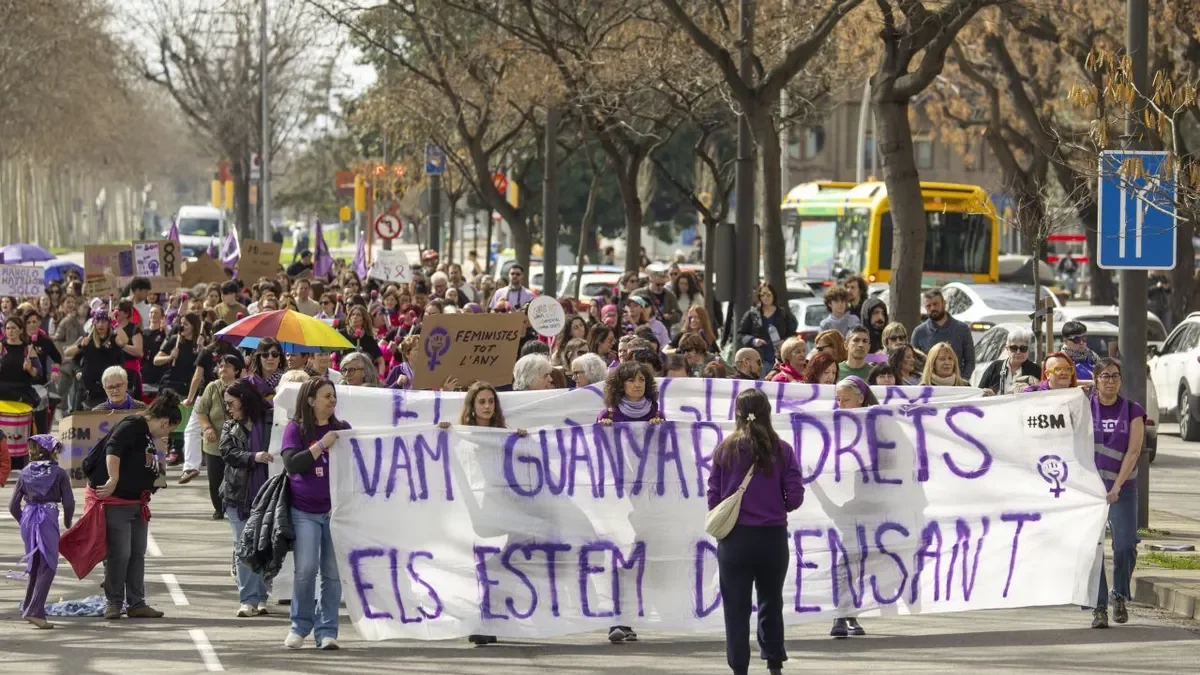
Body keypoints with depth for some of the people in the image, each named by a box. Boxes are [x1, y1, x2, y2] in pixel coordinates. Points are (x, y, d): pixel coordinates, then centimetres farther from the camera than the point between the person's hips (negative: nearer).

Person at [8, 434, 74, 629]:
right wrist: (67, 522, 12)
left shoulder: (25, 473, 7)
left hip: (28, 519, 4)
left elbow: (13, 505, 7)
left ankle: (28, 606, 28)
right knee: (48, 566, -4)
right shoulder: (59, 473, -3)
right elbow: (69, 502, -5)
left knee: (33, 564, 20)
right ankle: (35, 611, -15)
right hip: (49, 519, -4)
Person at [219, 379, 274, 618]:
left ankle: (261, 597, 11)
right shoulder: (230, 426, 11)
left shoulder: (270, 421, 1)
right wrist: (254, 457, -18)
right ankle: (248, 598, 1)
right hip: (238, 494, 2)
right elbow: (228, 452, -4)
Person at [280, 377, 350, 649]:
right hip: (304, 511, -2)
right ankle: (300, 626, 9)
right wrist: (322, 445, -18)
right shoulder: (296, 429, 0)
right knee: (306, 569, -9)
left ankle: (326, 630, 5)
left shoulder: (342, 429, 9)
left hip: (335, 510, 2)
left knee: (333, 573, -1)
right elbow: (292, 464, -13)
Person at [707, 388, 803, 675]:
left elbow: (713, 497, -4)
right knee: (771, 603, 18)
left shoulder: (725, 449, -5)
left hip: (734, 539, -1)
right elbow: (795, 498, -5)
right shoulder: (781, 450, -4)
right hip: (773, 537, 1)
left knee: (736, 608, 5)